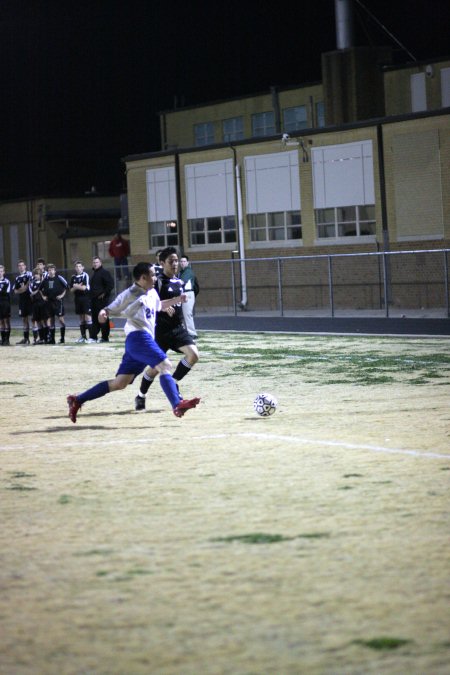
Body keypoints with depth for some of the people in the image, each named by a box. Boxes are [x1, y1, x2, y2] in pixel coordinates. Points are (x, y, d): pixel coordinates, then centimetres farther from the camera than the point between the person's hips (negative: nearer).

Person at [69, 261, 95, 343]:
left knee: (88, 316, -10)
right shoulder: (73, 277, 10)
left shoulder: (85, 275, -6)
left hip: (86, 298, -6)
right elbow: (71, 290, 9)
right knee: (81, 318, 12)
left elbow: (84, 287, -15)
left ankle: (91, 337, -11)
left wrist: (76, 286, -2)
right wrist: (77, 287, -10)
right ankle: (83, 336, 20)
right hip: (78, 298, 6)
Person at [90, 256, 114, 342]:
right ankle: (94, 336, 14)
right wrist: (91, 295, 15)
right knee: (95, 318, 10)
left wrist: (104, 293, -16)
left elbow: (111, 284, -17)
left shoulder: (104, 272, -8)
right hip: (94, 299, 9)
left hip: (102, 299, -9)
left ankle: (105, 337, -2)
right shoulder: (93, 273, 18)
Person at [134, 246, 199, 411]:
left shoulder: (179, 282, 10)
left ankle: (173, 384, 5)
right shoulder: (159, 282, -12)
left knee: (193, 354, -14)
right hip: (161, 330, -6)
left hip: (178, 328, 6)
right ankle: (140, 396, 25)